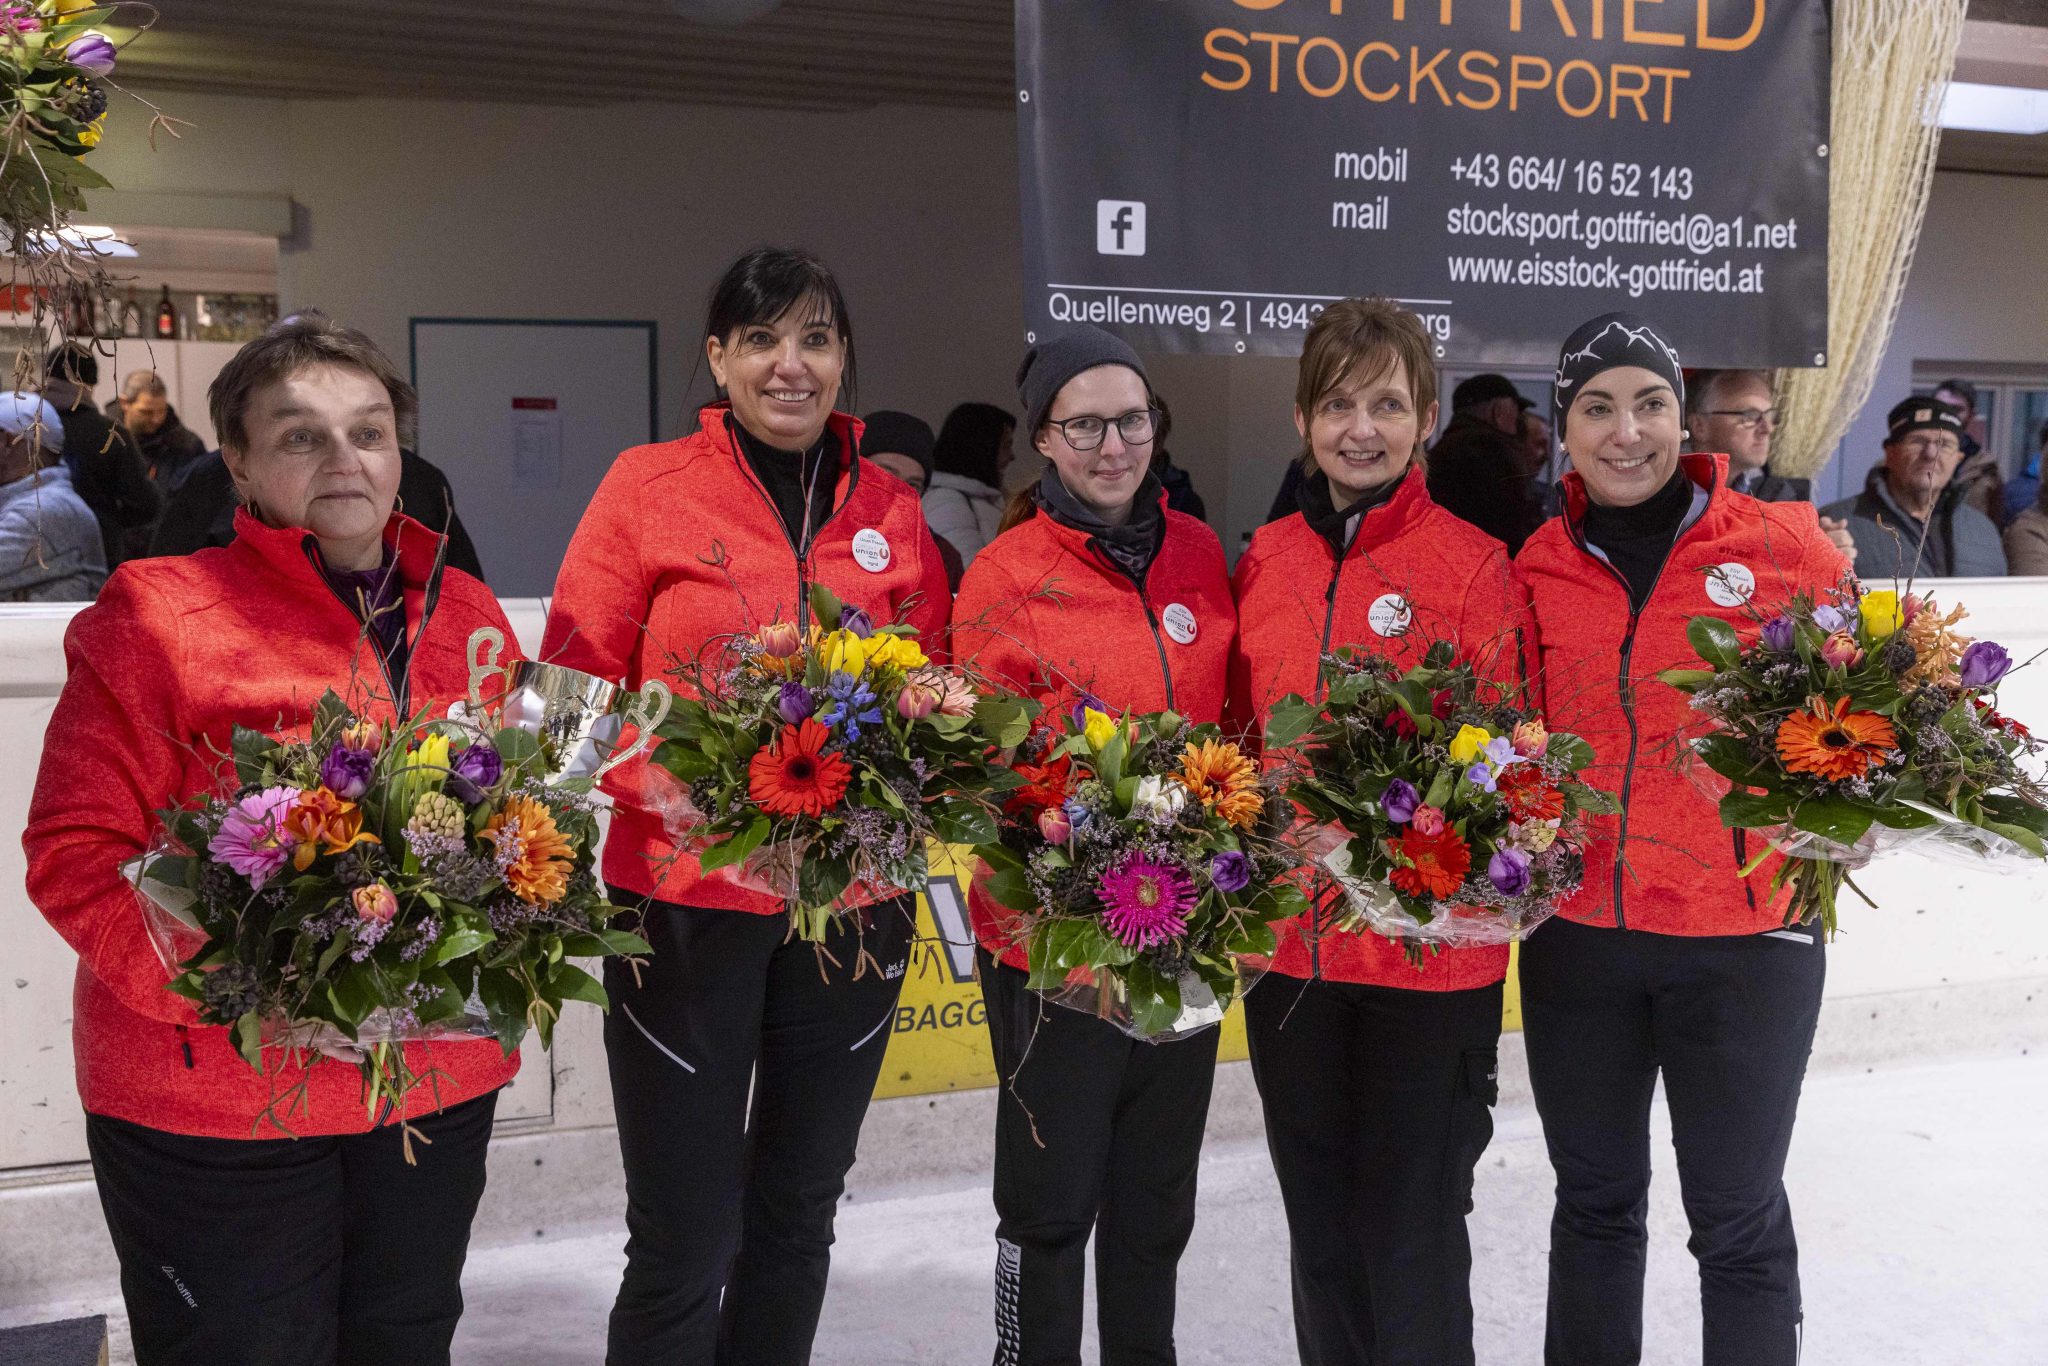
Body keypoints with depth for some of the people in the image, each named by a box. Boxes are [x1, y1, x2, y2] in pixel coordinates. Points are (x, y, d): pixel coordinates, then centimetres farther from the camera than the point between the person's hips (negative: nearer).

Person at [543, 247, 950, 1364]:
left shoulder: (890, 509, 7)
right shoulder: (647, 488, -3)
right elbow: (577, 688, -4)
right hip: (687, 900, -3)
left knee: (797, 1220, 18)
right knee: (683, 1248, 4)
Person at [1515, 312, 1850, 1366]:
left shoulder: (1783, 545, -5)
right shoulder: (1538, 567, 3)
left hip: (1745, 931, -3)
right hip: (1576, 929, 3)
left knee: (1739, 1220, 9)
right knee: (1595, 1201, 18)